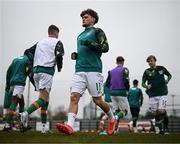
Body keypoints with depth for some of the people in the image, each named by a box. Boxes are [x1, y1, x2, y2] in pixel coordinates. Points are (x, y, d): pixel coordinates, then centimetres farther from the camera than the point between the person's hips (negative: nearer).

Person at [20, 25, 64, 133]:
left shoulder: (40, 42, 22)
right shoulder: (57, 42, 4)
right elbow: (59, 55, -10)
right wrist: (59, 67, 8)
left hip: (36, 70, 7)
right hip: (47, 71, -7)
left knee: (45, 96, 11)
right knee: (43, 98, -10)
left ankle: (44, 125, 6)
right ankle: (26, 113, -33)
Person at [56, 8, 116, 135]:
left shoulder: (97, 31, 5)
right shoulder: (80, 36, 25)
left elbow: (105, 47, -6)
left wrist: (91, 44, -19)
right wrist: (75, 55, 14)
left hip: (94, 69, -6)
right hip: (79, 71, 6)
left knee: (97, 100, 0)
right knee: (74, 97, -13)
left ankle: (112, 119, 25)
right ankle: (70, 126, -24)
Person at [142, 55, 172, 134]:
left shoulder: (161, 68, 4)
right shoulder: (147, 72, 2)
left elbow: (169, 75, 20)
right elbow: (143, 83, 0)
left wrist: (167, 80, 1)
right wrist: (146, 86, -20)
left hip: (162, 94, -1)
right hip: (152, 95, 1)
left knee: (161, 111, -16)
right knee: (156, 113, 3)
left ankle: (166, 127, 4)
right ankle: (159, 129, 17)